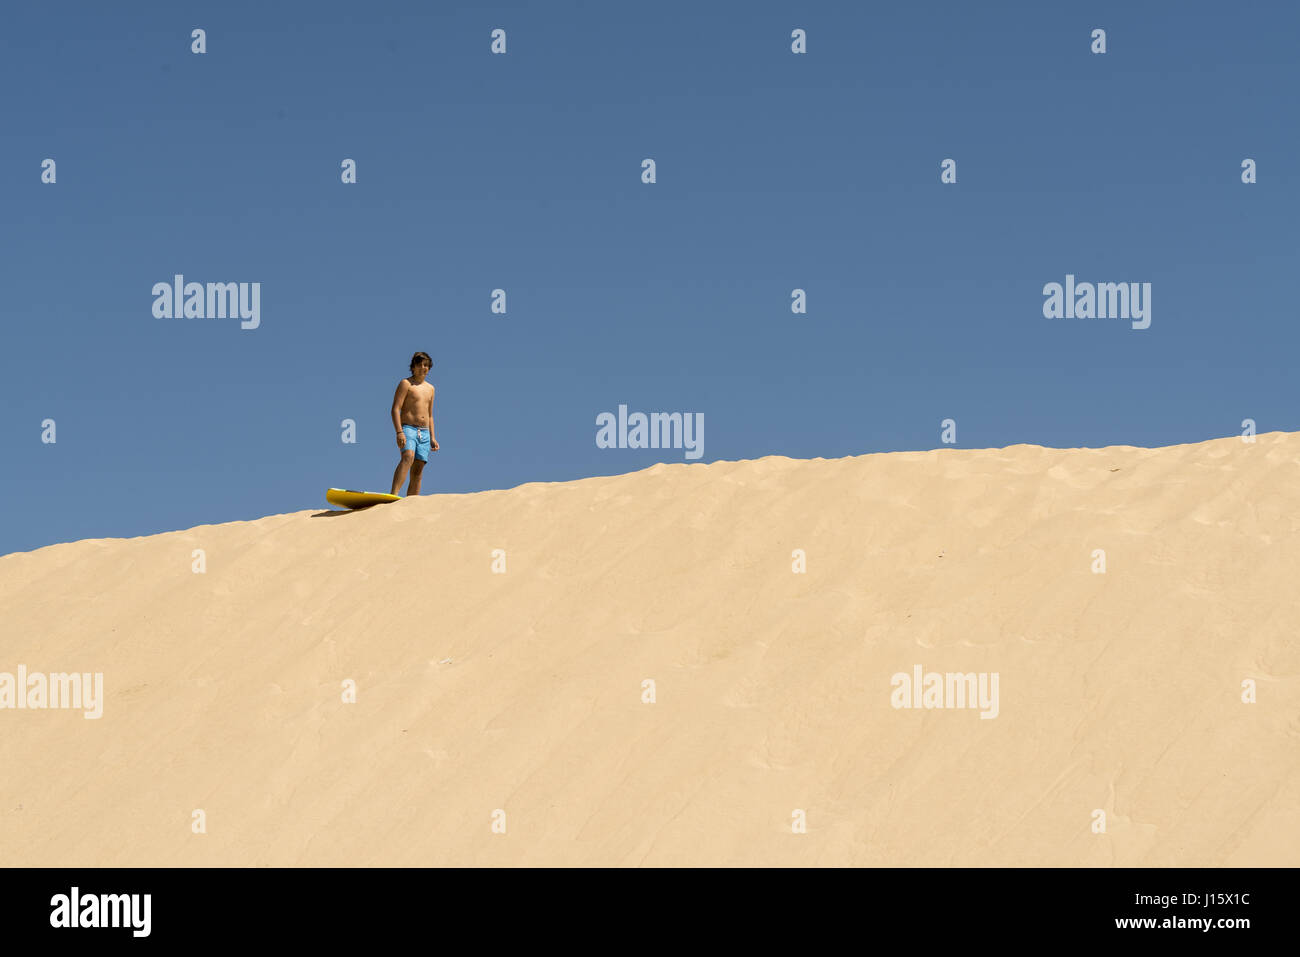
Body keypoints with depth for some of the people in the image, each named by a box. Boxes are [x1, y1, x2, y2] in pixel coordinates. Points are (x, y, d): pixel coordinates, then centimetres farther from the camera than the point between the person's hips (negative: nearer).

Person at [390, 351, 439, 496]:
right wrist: (399, 432, -21)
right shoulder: (406, 384, 0)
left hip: (424, 433, 7)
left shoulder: (430, 388, 21)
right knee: (408, 457, -31)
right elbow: (395, 409, -9)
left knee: (417, 472, -1)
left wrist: (432, 438, 16)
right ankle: (393, 495, -45)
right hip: (408, 429, -7)